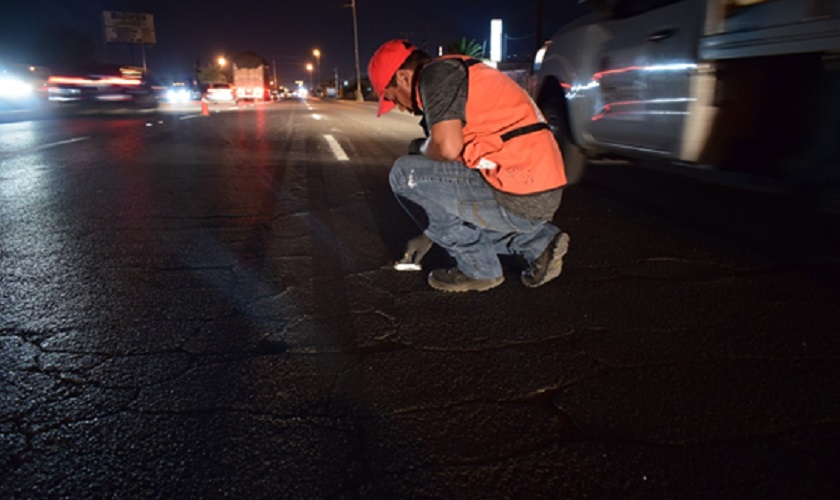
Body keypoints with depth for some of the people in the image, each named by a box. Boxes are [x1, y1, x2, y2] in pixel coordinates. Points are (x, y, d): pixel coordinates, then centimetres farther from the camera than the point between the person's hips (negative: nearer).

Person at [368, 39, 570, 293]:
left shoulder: (437, 73, -5)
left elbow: (448, 148, -21)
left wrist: (421, 148, 4)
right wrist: (429, 235, 31)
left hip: (517, 199, -10)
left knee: (405, 174, -5)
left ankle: (478, 269, 2)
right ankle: (538, 242, 16)